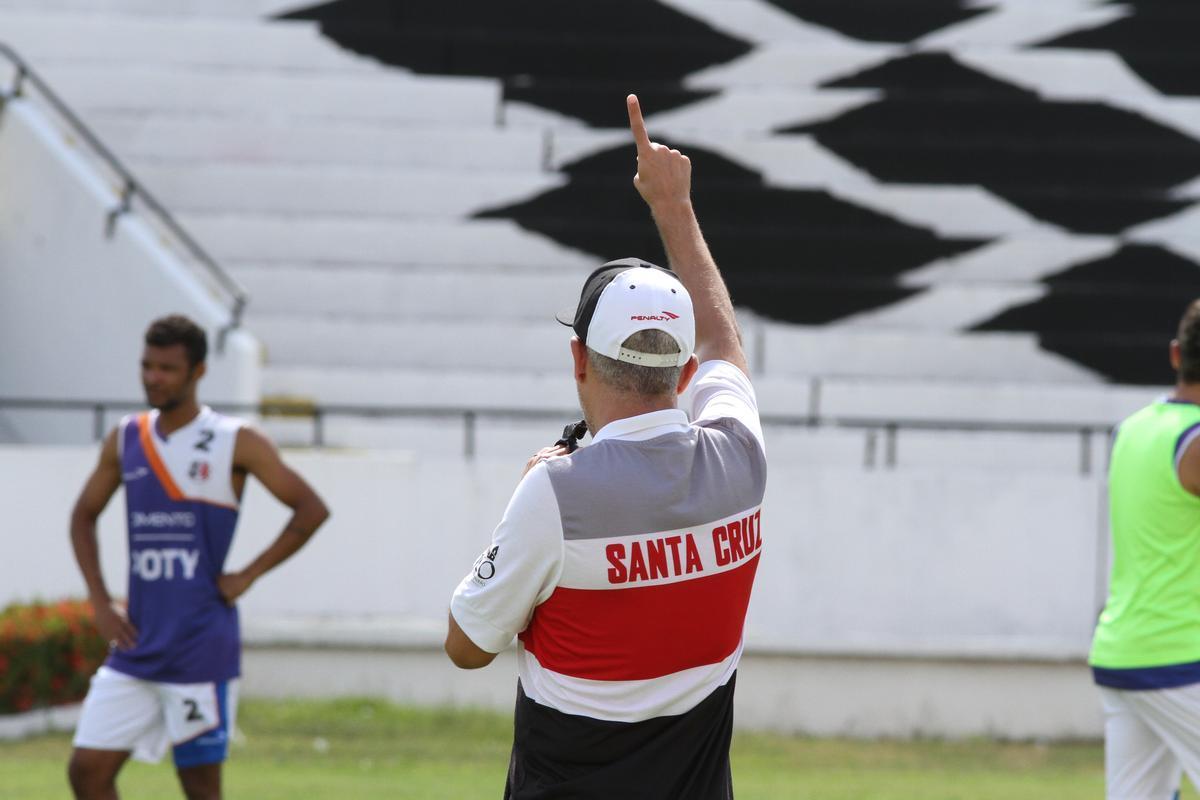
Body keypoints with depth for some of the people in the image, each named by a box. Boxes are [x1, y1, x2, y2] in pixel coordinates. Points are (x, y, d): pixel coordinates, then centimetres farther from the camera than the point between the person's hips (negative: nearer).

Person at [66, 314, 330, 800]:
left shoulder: (234, 443, -4)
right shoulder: (126, 440, 9)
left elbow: (311, 510, -4)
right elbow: (84, 516, 21)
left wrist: (248, 575, -9)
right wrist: (100, 603, 8)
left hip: (201, 647, -5)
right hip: (136, 646, 5)